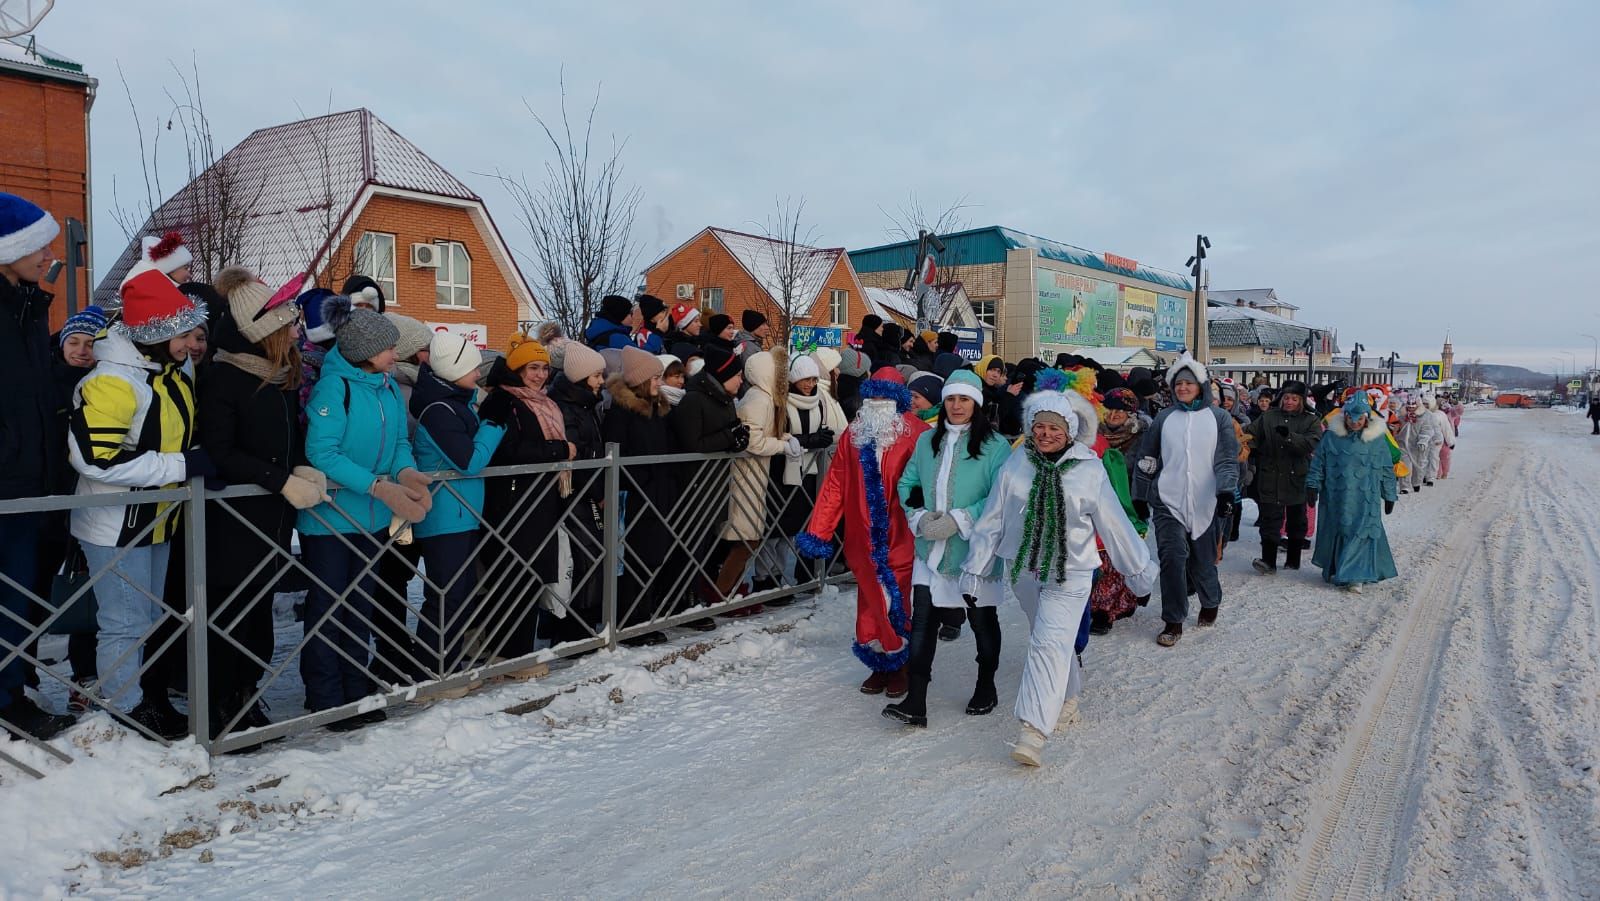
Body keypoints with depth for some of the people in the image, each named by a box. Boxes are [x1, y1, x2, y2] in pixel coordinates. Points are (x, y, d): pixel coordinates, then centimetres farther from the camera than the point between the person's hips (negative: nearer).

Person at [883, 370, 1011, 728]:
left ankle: (986, 688, 33)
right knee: (922, 622, -4)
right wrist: (920, 517, -6)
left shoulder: (995, 445, -7)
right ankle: (915, 702, -2)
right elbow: (908, 484, 12)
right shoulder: (927, 441, 9)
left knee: (983, 620, 13)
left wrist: (959, 520, -20)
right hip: (932, 550, 4)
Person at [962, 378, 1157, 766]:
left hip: (1069, 573, -3)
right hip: (1023, 569, 3)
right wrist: (974, 570, 2)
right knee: (1051, 638, 19)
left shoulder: (1089, 470, -9)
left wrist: (1139, 569, 6)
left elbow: (1115, 525, -1)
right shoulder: (1016, 464, -4)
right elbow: (991, 519, 1)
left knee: (1051, 644, -14)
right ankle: (1067, 698, 42)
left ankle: (1034, 730, -15)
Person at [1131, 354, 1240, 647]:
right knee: (1172, 557, -11)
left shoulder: (1218, 418, 4)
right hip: (1168, 502, 0)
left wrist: (1226, 490, -17)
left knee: (1203, 560, 10)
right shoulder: (1164, 418, 7)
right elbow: (1146, 460, 12)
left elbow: (1228, 459, -2)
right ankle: (1173, 622, -1)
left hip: (1205, 503, 0)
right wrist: (1140, 496, 12)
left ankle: (1210, 603, 39)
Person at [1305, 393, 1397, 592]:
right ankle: (1332, 569, 28)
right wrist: (1313, 485, -2)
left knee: (1361, 535, -6)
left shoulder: (1377, 440, 2)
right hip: (1336, 498, 1)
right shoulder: (1331, 437, 2)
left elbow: (1387, 470, 8)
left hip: (1366, 499, -1)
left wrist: (1389, 496, 10)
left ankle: (1355, 576, -6)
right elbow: (1318, 464, 6)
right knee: (1335, 533, 11)